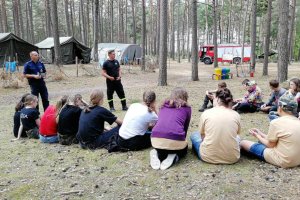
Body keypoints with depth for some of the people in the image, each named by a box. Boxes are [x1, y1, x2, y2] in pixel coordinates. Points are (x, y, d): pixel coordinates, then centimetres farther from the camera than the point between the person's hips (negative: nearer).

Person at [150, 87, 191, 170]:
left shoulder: (164, 106, 24)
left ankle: (158, 155, 5)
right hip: (175, 140, -3)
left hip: (156, 139, 3)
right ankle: (174, 157, 2)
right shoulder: (186, 108, 14)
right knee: (183, 150, 33)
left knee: (162, 150, 38)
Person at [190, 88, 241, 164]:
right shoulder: (236, 115, -1)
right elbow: (237, 134, 12)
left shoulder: (206, 113, -5)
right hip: (232, 158, 3)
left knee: (194, 135, 26)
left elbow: (202, 135, 5)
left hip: (208, 157, -2)